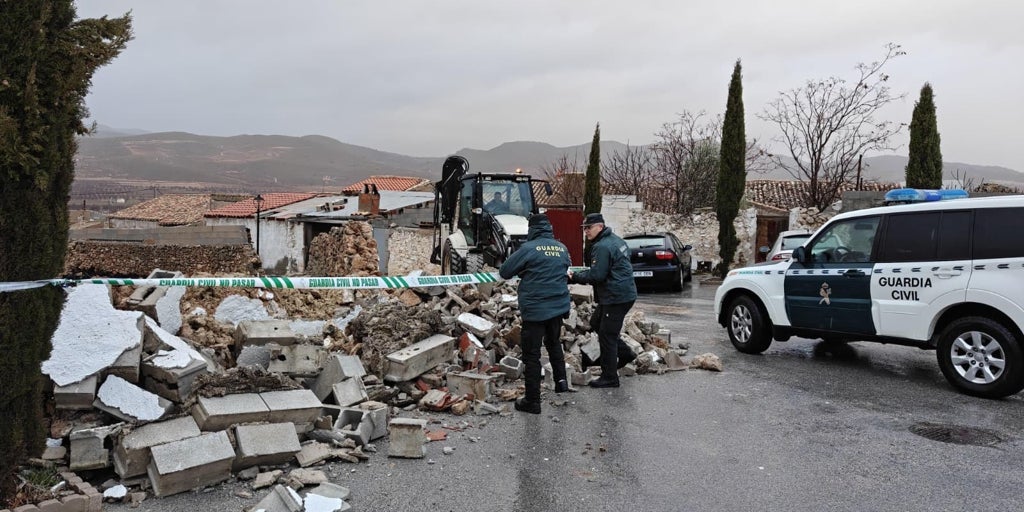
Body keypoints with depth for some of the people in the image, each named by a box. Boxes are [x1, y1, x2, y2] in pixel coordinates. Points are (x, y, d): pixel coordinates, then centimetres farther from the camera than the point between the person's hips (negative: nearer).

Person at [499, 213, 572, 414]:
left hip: (535, 309, -5)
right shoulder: (562, 248, 3)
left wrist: (524, 271, 12)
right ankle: (561, 380, 24)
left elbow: (504, 272, -8)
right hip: (559, 306, 6)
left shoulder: (529, 248, -13)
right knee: (554, 342, 30)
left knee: (532, 354, 3)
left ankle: (532, 401, 8)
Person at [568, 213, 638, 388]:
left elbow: (596, 276, -23)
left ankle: (609, 378, 5)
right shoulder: (615, 239, 13)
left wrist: (575, 276, -9)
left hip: (616, 297, -10)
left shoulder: (602, 247, -19)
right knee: (599, 324, 22)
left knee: (606, 335, -3)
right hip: (625, 293, 10)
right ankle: (625, 352, 27)